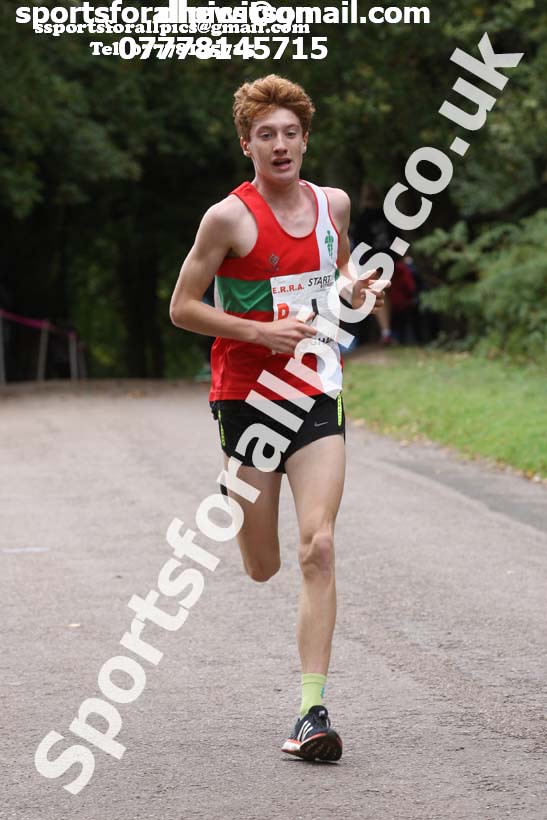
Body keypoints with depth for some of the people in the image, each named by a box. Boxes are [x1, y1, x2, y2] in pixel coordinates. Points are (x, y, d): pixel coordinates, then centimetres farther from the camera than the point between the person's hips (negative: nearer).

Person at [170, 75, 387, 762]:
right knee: (263, 568, 6)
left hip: (315, 396, 2)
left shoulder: (333, 204, 6)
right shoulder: (230, 217, -8)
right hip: (245, 393, -2)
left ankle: (313, 712, -13)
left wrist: (354, 293, 2)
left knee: (317, 548, -14)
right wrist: (262, 332, -17)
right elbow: (182, 308, -5)